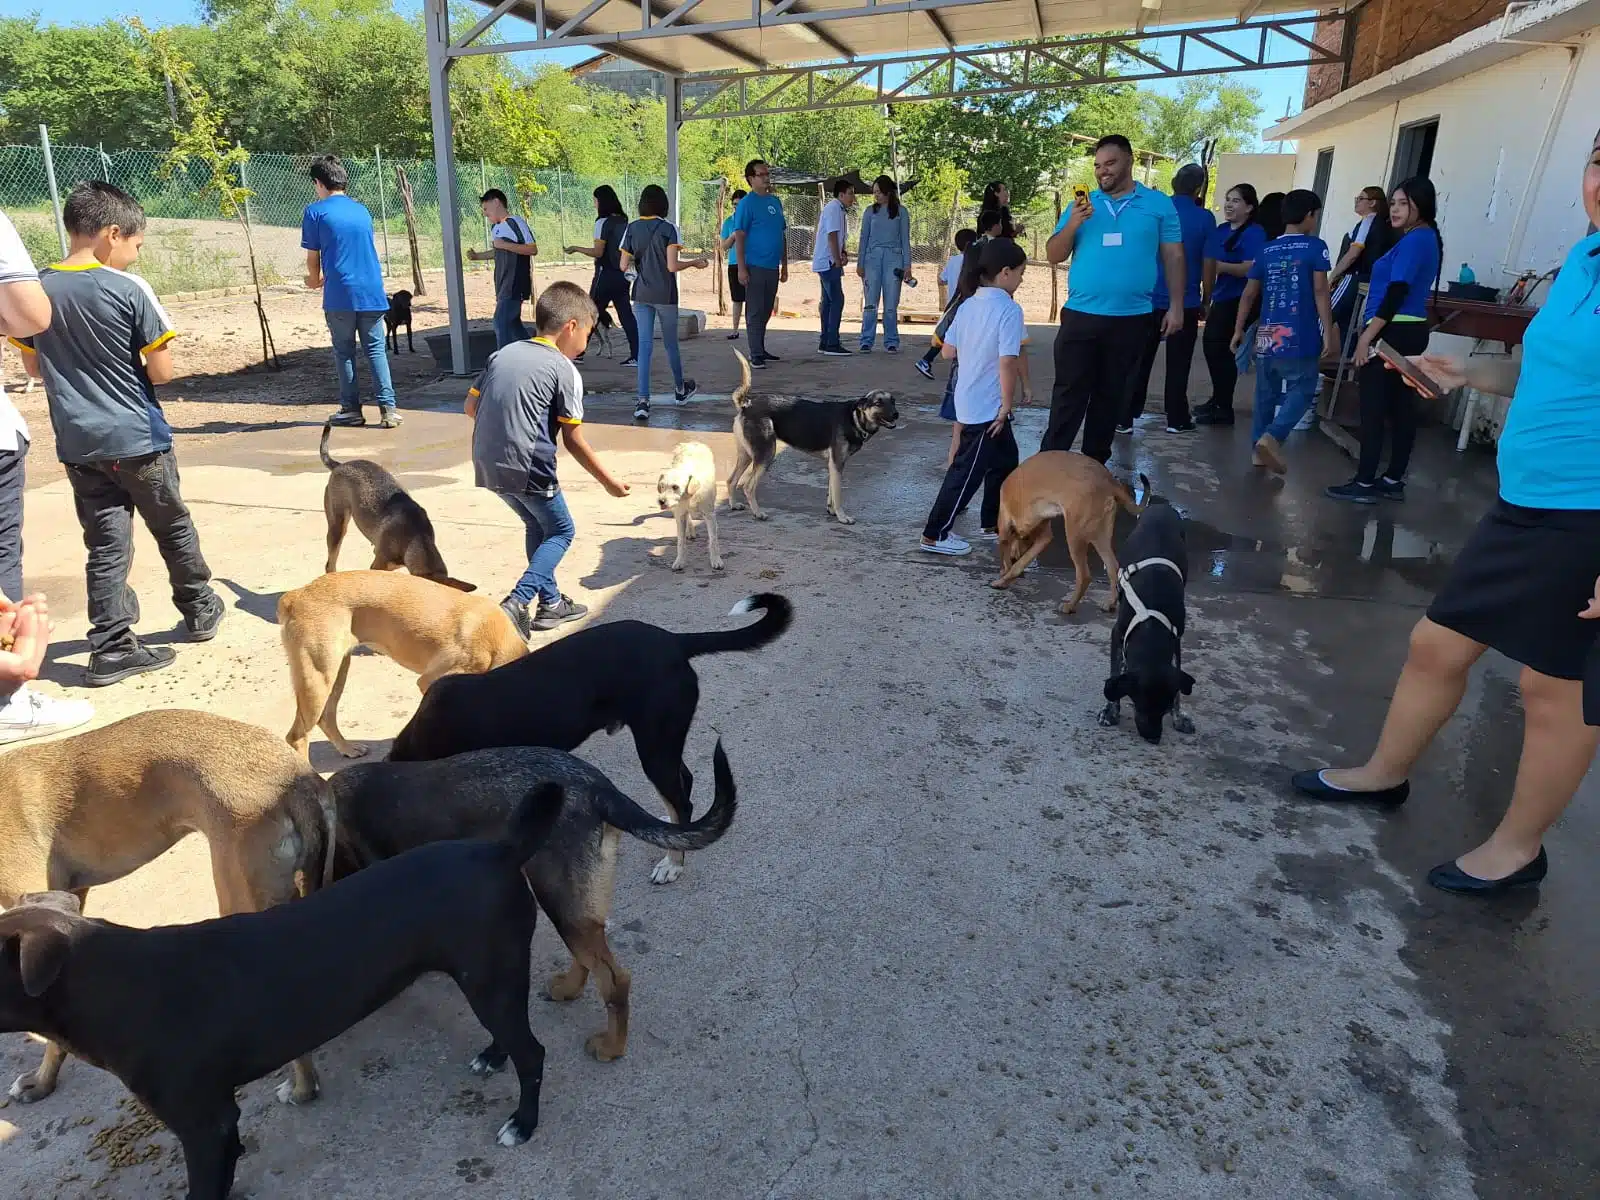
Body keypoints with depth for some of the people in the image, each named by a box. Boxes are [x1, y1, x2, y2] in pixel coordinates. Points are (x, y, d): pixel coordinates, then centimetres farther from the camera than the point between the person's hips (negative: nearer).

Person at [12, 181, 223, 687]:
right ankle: (200, 611, 30)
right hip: (137, 439, -4)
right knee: (174, 529, 15)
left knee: (106, 544, 7)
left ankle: (111, 648, 5)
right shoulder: (129, 289, -12)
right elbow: (161, 371, -11)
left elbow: (34, 367, 12)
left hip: (78, 444, 4)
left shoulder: (37, 289, 3)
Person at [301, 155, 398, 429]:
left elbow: (313, 257, 3)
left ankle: (351, 409, 11)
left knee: (344, 352, 8)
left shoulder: (316, 211, 0)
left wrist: (314, 280, 25)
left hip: (340, 294, -3)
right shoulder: (362, 210, 14)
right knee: (376, 350, 4)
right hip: (372, 291, 3)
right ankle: (388, 408, -7)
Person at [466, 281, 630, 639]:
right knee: (561, 531, 12)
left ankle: (550, 602, 29)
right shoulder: (564, 370, -6)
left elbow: (471, 405, 14)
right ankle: (516, 602, -4)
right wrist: (608, 481, 5)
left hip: (487, 465, 7)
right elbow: (573, 441, -5)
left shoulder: (503, 354, 13)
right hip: (527, 468, -7)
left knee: (538, 526, 25)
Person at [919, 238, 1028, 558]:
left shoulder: (968, 306, 5)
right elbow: (1008, 363, -24)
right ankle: (935, 535, 6)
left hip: (968, 401, 9)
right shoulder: (1009, 309, -17)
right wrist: (1007, 406, -17)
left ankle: (994, 522, 32)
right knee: (967, 472, 0)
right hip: (988, 408, -8)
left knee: (1005, 460, 22)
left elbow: (948, 351, 9)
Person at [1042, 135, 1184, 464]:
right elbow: (1054, 255, 4)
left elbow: (1173, 257, 5)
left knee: (1111, 394, 9)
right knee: (1069, 393, -1)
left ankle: (1095, 463, 20)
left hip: (1131, 318, 0)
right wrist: (1073, 224, -14)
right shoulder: (1082, 205, 7)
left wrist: (1176, 306, 0)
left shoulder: (1159, 204, 5)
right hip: (1080, 315, 0)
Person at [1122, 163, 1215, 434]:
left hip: (1149, 299, 1)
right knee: (1178, 364, 7)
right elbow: (1208, 264, -1)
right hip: (1185, 302, -1)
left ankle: (1125, 417, 1)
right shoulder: (1204, 218, -4)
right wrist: (1206, 300, 9)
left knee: (1139, 361, 4)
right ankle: (1176, 419, 13)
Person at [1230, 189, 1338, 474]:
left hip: (1268, 334, 5)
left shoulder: (1267, 250, 10)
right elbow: (1320, 292, -9)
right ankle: (1272, 436, -17)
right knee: (1302, 390, 2)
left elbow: (1249, 294, 11)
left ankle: (1259, 446, 15)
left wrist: (1238, 330, 18)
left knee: (1266, 393, 13)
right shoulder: (1315, 247, -3)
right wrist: (1328, 332, -7)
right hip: (1299, 336, -5)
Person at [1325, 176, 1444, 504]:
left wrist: (1367, 335, -21)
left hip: (1393, 332, -10)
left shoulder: (1414, 240, -13)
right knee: (1401, 406, 10)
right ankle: (1393, 481, 16)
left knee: (1373, 407, -8)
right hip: (1410, 331, 10)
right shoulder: (1426, 239, 18)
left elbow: (1397, 292, -21)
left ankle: (1365, 483, -7)